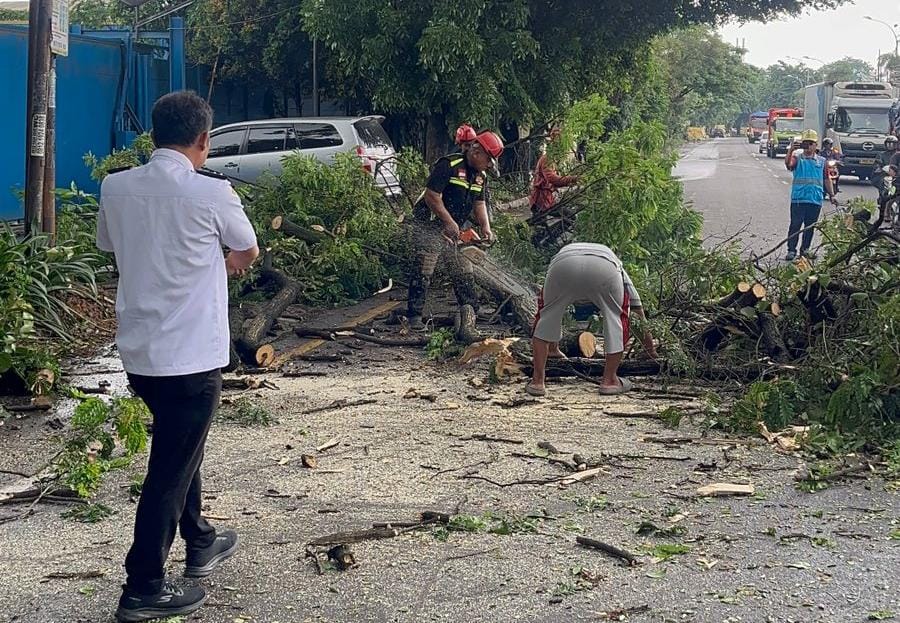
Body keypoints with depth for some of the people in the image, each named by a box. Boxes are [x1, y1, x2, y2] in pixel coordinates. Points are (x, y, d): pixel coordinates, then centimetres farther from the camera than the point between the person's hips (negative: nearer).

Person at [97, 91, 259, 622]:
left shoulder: (116, 188, 0)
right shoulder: (212, 192, -14)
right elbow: (249, 252, 4)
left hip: (138, 350, 6)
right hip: (192, 355, -6)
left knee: (180, 450, 25)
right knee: (171, 468, 3)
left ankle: (200, 543, 41)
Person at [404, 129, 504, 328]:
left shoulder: (480, 177, 7)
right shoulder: (449, 165, -20)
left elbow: (479, 204, 13)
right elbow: (432, 196, -23)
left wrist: (485, 227, -4)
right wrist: (450, 223, -22)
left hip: (452, 231, 8)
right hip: (429, 225, -8)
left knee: (464, 273, 11)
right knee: (424, 271, -10)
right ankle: (414, 316, -6)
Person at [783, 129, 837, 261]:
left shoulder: (821, 161, 12)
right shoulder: (797, 158, 3)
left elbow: (826, 179, 16)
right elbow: (788, 164, -20)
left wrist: (831, 195, 12)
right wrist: (791, 150, -35)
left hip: (815, 199, 3)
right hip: (798, 198, -3)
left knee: (810, 226, 9)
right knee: (795, 225, -4)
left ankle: (805, 249, 21)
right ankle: (791, 250, 0)